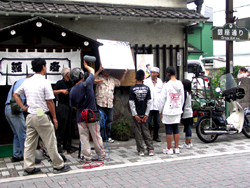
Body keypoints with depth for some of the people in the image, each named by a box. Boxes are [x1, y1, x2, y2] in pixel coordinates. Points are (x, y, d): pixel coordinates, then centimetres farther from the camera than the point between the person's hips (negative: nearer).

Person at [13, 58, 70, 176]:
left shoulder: (27, 82, 8)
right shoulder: (44, 82, -12)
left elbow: (15, 94, 17)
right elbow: (49, 101, -13)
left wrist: (23, 107, 16)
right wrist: (54, 117, -6)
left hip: (30, 116, 7)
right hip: (42, 116, -7)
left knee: (29, 143, 11)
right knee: (50, 143, 3)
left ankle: (28, 168, 16)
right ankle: (58, 166, 13)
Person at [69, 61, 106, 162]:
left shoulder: (72, 91, -4)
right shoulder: (87, 84, -12)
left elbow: (73, 106, 7)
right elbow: (92, 71, 8)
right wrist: (86, 66, 27)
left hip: (80, 117, 2)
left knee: (84, 137, 9)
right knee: (96, 136, 9)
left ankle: (87, 157, 11)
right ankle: (101, 155, 19)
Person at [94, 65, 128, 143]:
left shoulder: (112, 79, 17)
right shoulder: (99, 78, -1)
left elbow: (120, 82, 26)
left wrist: (124, 74, 18)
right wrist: (99, 70, -24)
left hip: (109, 104, 6)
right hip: (100, 103, -5)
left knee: (109, 120, 9)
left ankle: (108, 136, 20)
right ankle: (101, 137, 6)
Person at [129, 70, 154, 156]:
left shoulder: (132, 89, -8)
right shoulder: (147, 88, -2)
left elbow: (131, 103, -11)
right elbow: (149, 102, -4)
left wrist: (135, 114, -8)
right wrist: (146, 114, 0)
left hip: (136, 114, -2)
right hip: (144, 114, 2)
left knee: (138, 132, 5)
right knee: (146, 131, 11)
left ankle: (141, 150, 7)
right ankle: (150, 149, 8)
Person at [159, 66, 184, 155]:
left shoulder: (167, 85, -13)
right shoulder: (180, 84, 3)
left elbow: (162, 99, -9)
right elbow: (182, 98, 11)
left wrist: (161, 110, 3)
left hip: (168, 111, -5)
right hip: (177, 111, 5)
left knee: (168, 130, 2)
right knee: (176, 129, 12)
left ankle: (169, 149, 8)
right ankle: (176, 148, 17)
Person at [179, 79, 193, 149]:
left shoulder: (184, 93, -16)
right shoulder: (189, 93, 13)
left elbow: (183, 104, -18)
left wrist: (181, 114, -16)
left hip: (186, 114, -9)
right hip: (190, 112, 9)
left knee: (187, 128, -4)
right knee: (188, 128, 13)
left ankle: (187, 144, 1)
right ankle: (189, 143, 20)